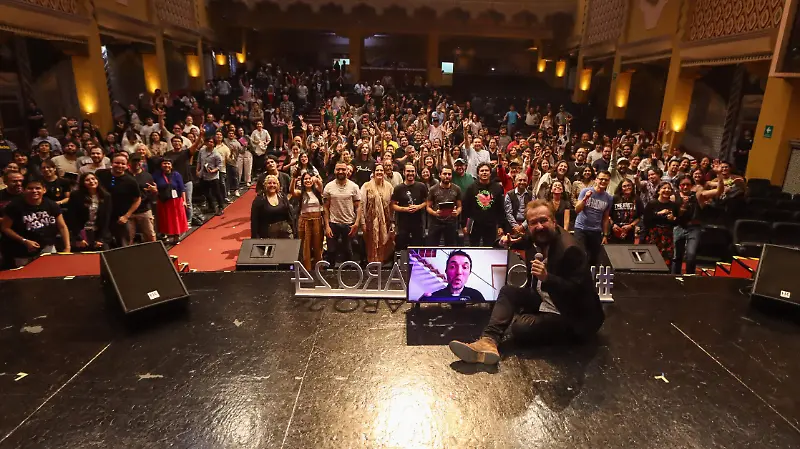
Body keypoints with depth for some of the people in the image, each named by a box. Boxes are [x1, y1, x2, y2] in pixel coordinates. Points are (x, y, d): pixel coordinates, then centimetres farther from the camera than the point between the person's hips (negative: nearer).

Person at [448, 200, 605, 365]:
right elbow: (528, 240, 24)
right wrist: (510, 242, 3)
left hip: (570, 315, -9)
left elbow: (578, 291, -28)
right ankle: (489, 341, -20)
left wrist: (547, 277, -41)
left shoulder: (570, 249, -27)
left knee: (520, 327, -28)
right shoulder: (536, 238, -3)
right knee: (508, 291, -5)